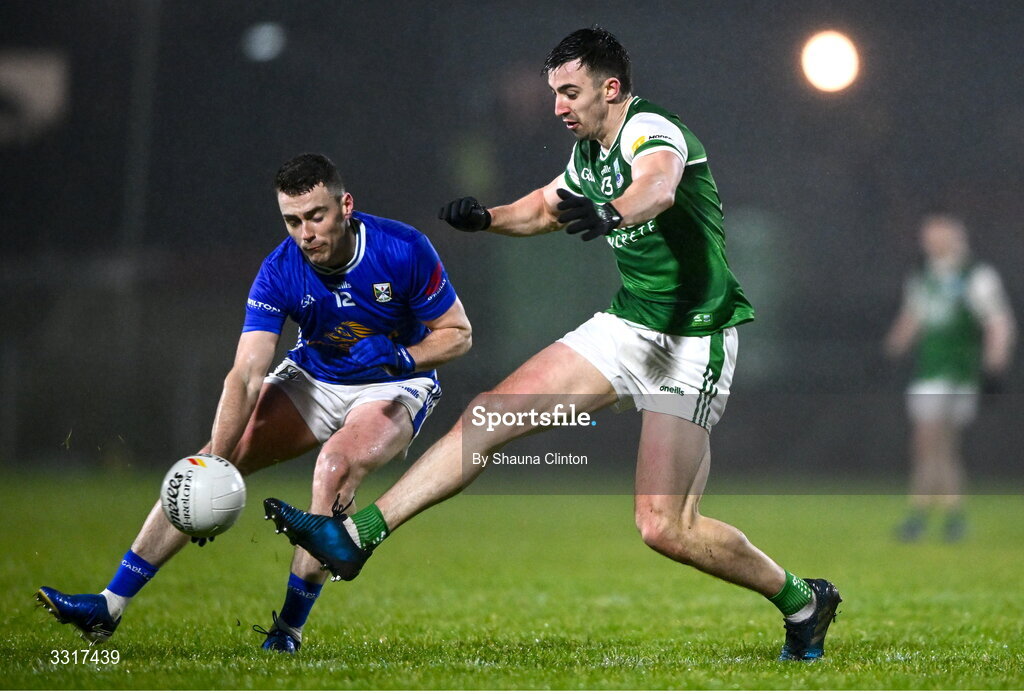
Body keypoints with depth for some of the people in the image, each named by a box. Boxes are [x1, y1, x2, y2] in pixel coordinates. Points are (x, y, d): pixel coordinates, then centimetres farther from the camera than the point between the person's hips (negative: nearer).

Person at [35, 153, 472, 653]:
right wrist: (214, 462, -38)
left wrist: (399, 357, -31)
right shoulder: (279, 273, -19)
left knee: (336, 463, -34)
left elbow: (458, 334, -11)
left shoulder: (404, 250, -24)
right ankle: (109, 607, -8)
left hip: (395, 388, -3)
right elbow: (246, 377, -25)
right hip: (312, 381, 3)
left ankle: (290, 626, -23)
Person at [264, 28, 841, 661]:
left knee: (664, 528, -14)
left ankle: (803, 601, 8)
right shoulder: (590, 153, 10)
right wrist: (486, 217, 10)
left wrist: (609, 215, -63)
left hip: (692, 343, -8)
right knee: (495, 412, -3)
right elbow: (547, 206, 31)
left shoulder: (651, 129, -18)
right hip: (628, 324, 8)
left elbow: (658, 186, -42)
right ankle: (357, 535, -1)